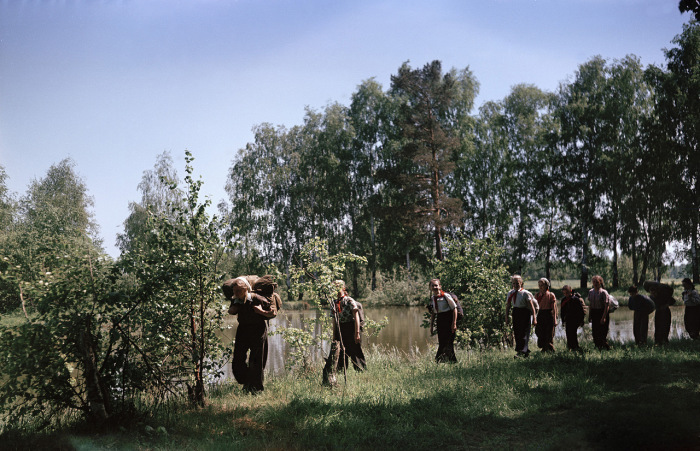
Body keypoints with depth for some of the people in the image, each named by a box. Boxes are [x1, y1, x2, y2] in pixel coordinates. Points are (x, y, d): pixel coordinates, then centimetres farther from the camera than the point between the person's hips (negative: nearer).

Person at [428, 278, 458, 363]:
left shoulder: (446, 296, -12)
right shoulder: (432, 298, 7)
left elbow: (454, 309, -9)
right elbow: (433, 313, 17)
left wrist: (454, 323, -14)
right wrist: (431, 326, 16)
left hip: (449, 321, -6)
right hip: (440, 322, 7)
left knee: (448, 343, -9)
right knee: (441, 343, 7)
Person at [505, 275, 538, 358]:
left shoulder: (525, 293, -9)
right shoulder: (510, 293, 7)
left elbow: (531, 306, -8)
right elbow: (508, 306, 14)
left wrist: (534, 317, -11)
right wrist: (507, 317, 11)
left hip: (525, 312, -6)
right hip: (515, 313, 6)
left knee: (523, 332, -10)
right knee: (516, 333, 7)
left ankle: (521, 352, -12)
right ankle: (526, 351, 19)